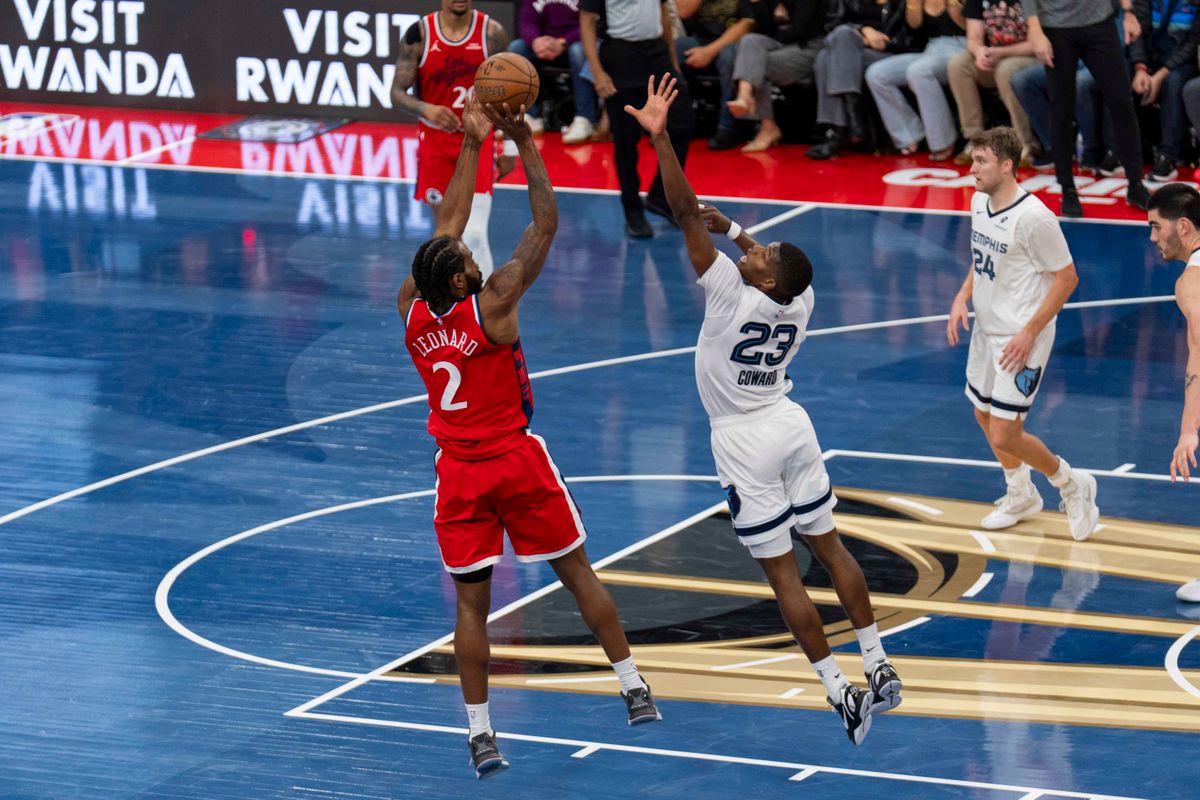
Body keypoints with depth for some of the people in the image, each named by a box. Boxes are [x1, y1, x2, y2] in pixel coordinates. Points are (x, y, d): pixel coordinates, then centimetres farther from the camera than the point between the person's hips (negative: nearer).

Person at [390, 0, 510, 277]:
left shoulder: (492, 32, -6)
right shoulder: (419, 33, -7)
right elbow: (397, 93, -6)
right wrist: (427, 109, -27)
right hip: (434, 140, 1)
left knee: (474, 235, -15)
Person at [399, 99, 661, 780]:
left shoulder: (412, 309, -7)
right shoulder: (491, 306, -19)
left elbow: (448, 224, 6)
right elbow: (547, 224, -15)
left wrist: (473, 144, 9)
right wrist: (524, 142, -12)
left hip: (459, 472, 3)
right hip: (518, 462, -3)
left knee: (472, 603, 6)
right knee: (578, 573, 11)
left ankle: (480, 733, 3)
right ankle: (635, 691, 17)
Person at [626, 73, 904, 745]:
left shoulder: (732, 293, -24)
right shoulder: (800, 299, -7)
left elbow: (687, 214, -28)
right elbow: (780, 262, 20)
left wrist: (659, 136, -30)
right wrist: (732, 227, 15)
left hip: (745, 442, -6)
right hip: (790, 424, 6)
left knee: (782, 571, -1)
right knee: (829, 545, 16)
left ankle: (841, 691, -3)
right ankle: (880, 668, 18)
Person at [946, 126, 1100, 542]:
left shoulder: (1033, 217, -25)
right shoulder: (979, 202, 1)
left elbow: (1066, 277, -18)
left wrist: (1029, 333, -19)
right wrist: (963, 297, 4)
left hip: (1020, 340, -9)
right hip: (986, 331, 9)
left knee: (1005, 436, -9)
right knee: (985, 415, 22)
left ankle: (1071, 484, 17)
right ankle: (1021, 496, 44)